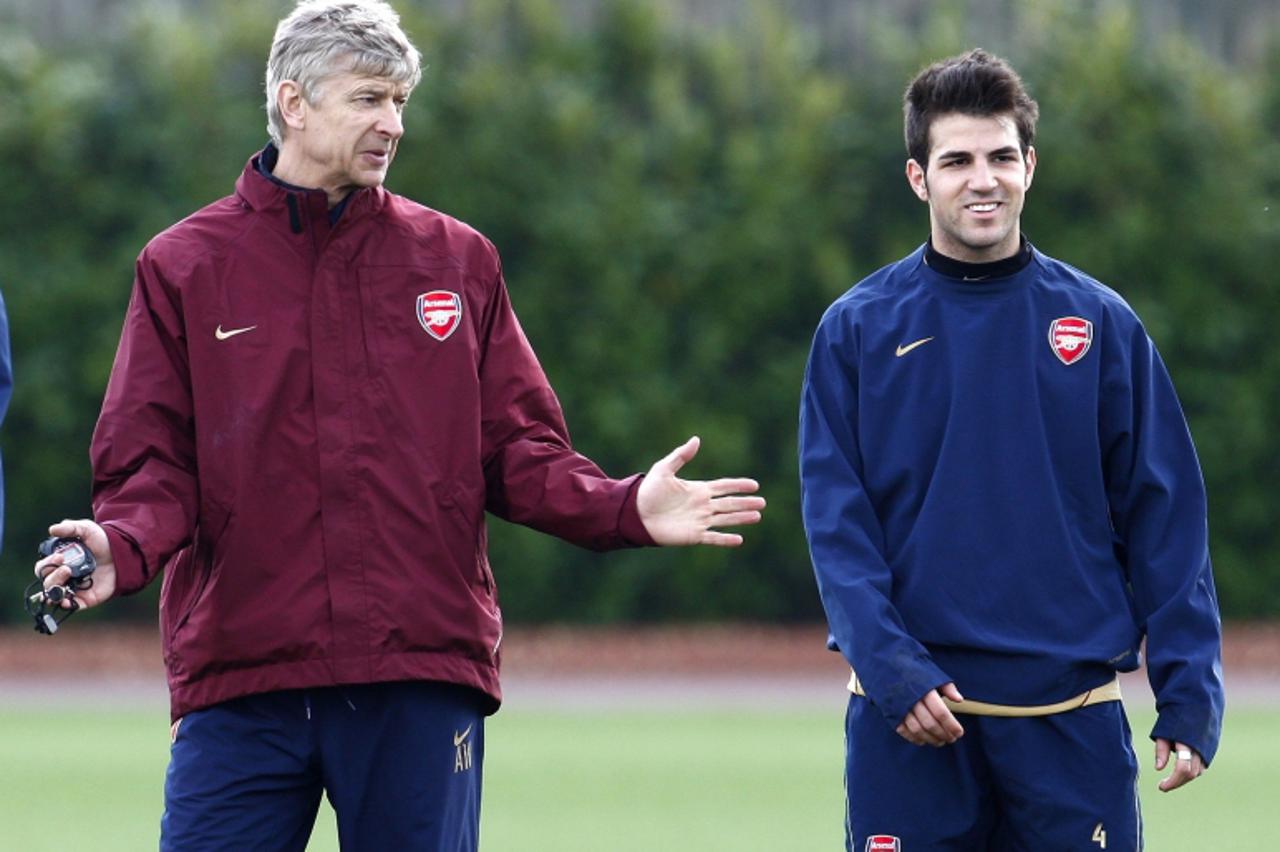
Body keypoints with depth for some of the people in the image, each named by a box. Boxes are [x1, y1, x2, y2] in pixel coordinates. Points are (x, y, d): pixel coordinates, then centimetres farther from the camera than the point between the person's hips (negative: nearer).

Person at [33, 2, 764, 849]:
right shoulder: (185, 267, 6)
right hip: (241, 676, -1)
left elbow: (518, 453, 11)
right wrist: (123, 548, -19)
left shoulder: (458, 260, 11)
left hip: (424, 677, 1)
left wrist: (624, 509, -7)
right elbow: (150, 462, 2)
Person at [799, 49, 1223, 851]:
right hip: (910, 718, 0)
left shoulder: (1103, 325, 5)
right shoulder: (858, 328, 4)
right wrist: (893, 671, -14)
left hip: (1071, 716, 0)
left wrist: (1189, 695, -2)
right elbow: (836, 522, -1)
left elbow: (1165, 520, 5)